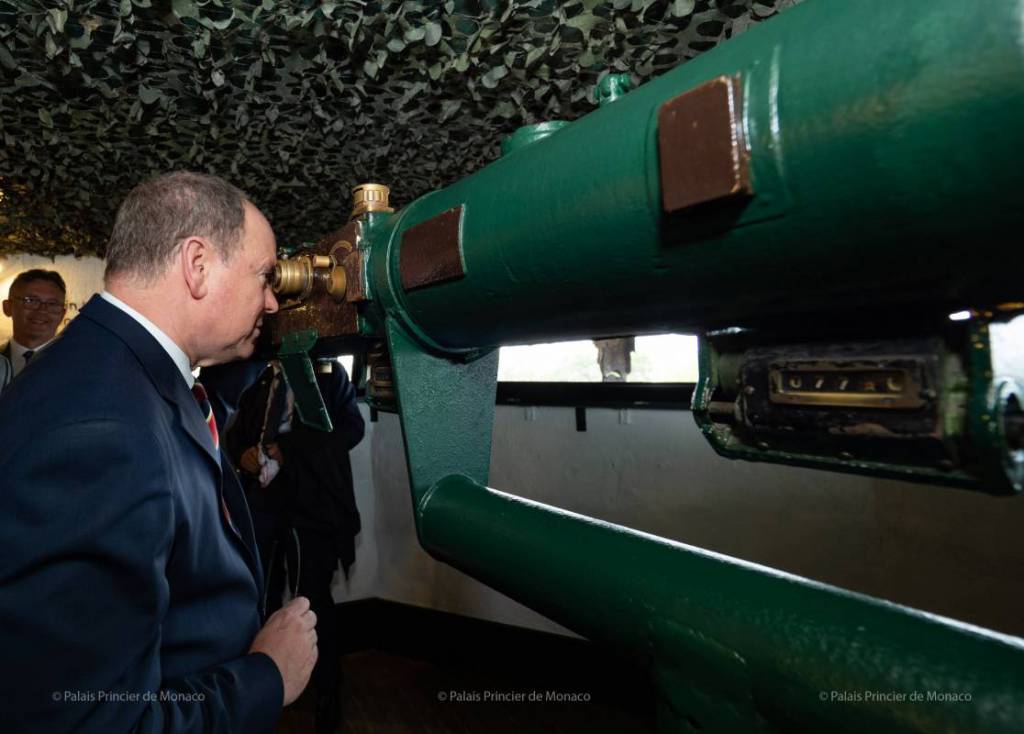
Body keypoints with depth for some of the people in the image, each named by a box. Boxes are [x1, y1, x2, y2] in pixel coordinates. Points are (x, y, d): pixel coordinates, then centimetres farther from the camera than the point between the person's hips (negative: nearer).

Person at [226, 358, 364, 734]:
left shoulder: (330, 372, 3)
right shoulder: (257, 376, 15)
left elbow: (351, 428, -8)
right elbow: (237, 431, 21)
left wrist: (287, 448, -16)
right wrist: (241, 453, -3)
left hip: (311, 501, -4)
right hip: (260, 499, 4)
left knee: (313, 600, 4)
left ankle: (327, 697, 20)